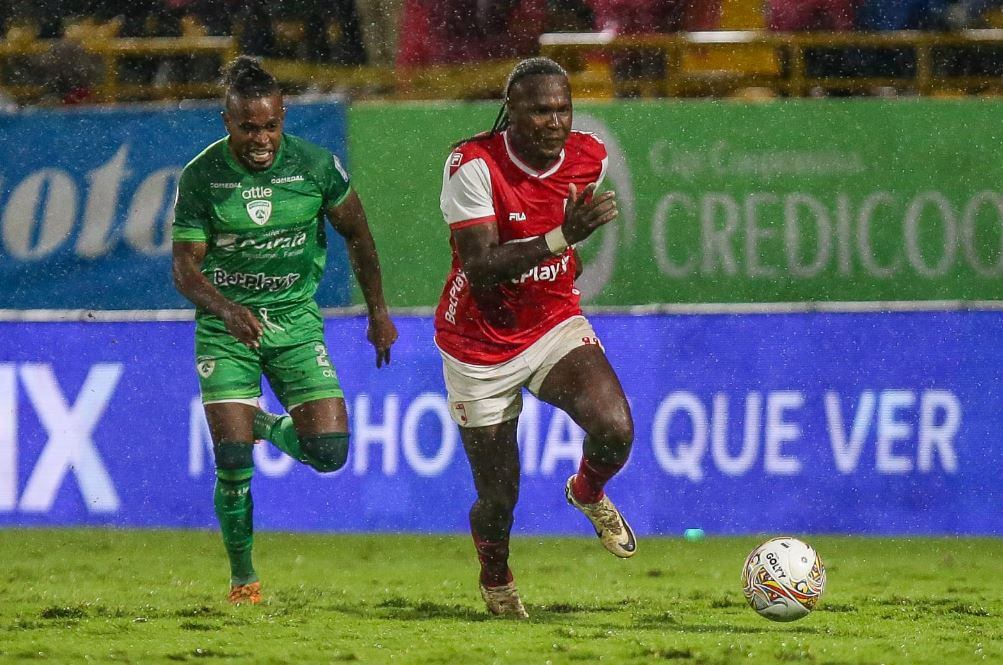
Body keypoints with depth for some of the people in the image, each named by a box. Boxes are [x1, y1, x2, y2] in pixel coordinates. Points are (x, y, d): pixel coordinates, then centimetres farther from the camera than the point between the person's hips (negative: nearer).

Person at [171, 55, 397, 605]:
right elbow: (184, 266, -11)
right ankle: (242, 578, 8)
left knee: (329, 452, -10)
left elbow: (357, 234, 8)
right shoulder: (201, 177, -10)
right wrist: (226, 308, -31)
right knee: (233, 460, -12)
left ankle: (268, 426, 25)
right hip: (225, 326, -1)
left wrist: (378, 311, 11)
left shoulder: (314, 165, -7)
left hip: (295, 318, 2)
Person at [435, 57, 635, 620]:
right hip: (481, 347, -3)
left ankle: (588, 494, 12)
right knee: (498, 500, 3)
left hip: (557, 324, 3)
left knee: (615, 429, -26)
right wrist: (560, 238, -38)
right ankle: (496, 581, 39)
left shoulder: (590, 157, -6)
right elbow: (480, 268, -30)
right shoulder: (473, 164, -23)